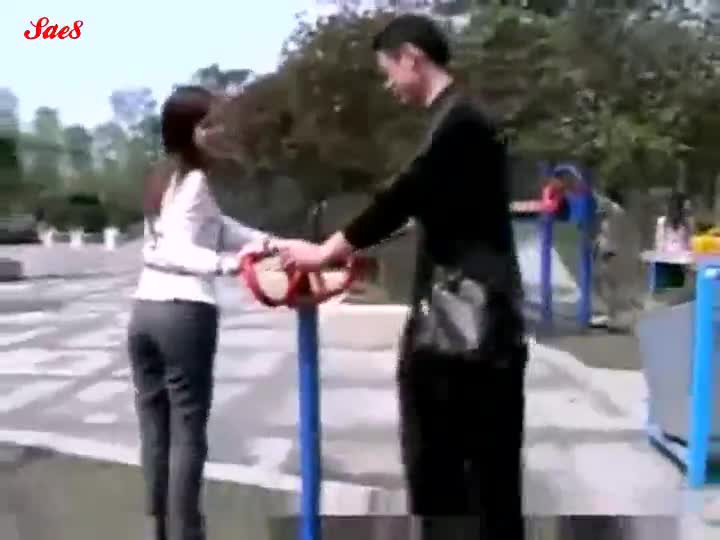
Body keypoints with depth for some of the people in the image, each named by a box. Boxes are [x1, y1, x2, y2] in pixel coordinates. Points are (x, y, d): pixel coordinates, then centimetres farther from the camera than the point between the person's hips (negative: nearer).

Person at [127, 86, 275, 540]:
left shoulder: (164, 178, 19)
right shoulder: (194, 179, -6)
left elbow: (219, 225, 18)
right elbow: (175, 250, -18)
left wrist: (267, 242, 8)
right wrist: (226, 264, -31)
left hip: (144, 311, 8)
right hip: (186, 314, -8)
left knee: (155, 431, 10)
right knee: (187, 433, -2)